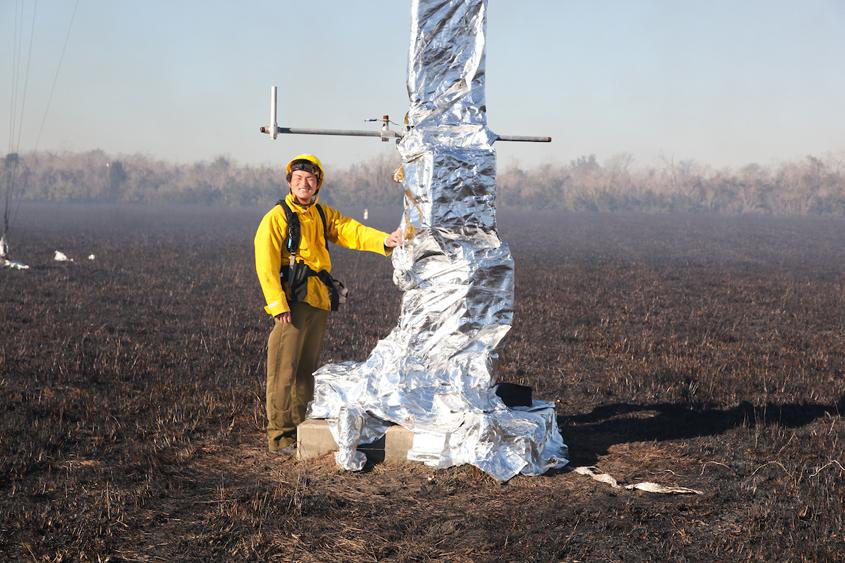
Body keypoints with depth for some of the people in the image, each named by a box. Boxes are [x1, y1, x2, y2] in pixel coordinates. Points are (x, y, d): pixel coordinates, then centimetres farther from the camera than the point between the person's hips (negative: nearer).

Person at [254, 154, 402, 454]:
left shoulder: (324, 215, 15)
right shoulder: (276, 217, -5)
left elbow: (352, 231, 1)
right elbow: (266, 264, -11)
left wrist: (384, 240, -17)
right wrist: (278, 303, -19)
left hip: (318, 301, 7)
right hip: (291, 302, -7)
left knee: (307, 369, 13)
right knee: (284, 370, -7)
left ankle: (300, 428, 22)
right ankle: (279, 435, -2)